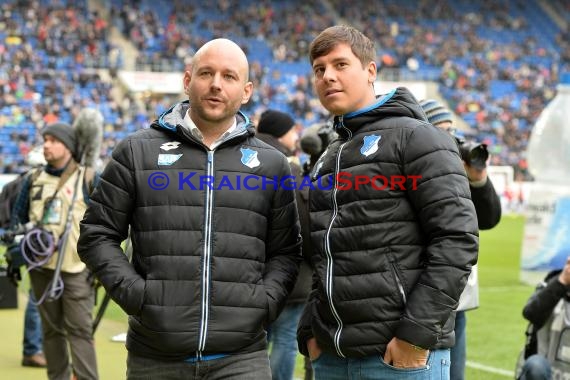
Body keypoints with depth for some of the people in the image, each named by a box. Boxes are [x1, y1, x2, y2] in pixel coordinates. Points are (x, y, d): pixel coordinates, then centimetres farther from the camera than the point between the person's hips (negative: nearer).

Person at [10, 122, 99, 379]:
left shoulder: (87, 179, 0)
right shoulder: (34, 179, 12)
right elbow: (18, 217, 19)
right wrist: (16, 252, 9)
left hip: (76, 269, -5)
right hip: (41, 268, 5)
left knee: (80, 330, -9)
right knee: (51, 329, 11)